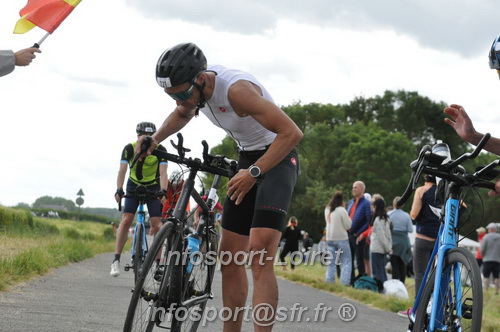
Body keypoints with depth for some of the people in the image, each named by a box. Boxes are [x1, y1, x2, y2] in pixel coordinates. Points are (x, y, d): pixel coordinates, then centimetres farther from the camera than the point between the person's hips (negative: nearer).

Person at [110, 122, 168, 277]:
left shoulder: (160, 150, -20)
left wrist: (163, 191, -43)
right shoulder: (130, 148, -19)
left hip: (153, 188, 0)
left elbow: (163, 172, -27)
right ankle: (116, 261, -11)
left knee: (157, 225, -9)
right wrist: (119, 190, -41)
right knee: (126, 221, -13)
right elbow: (122, 170, -26)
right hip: (134, 187, 0)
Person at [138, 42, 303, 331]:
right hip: (247, 160, 8)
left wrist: (254, 173, -34)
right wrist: (155, 140, 4)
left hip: (277, 158, -8)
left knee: (260, 257, -22)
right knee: (230, 256, 7)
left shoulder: (236, 89, -31)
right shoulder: (193, 86, -6)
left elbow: (292, 133, -31)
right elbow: (182, 114, 20)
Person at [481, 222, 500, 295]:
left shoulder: (486, 237, -6)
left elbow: (482, 249, -6)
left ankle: (486, 291, -7)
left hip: (487, 259, -3)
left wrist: (483, 256, 11)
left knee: (486, 276, -2)